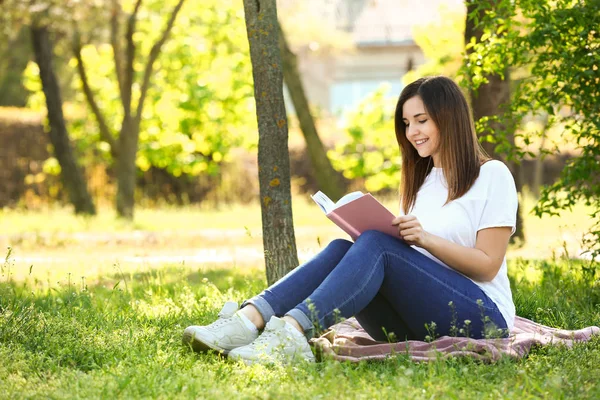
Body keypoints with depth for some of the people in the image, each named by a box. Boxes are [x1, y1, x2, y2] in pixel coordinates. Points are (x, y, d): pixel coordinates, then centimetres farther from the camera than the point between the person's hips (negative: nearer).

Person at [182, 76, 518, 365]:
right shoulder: (421, 180, 22)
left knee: (375, 246, -29)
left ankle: (293, 332, -49)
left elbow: (488, 265, -6)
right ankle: (250, 319, -42)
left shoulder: (493, 176, 1)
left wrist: (426, 238, -19)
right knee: (342, 248, -20)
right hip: (416, 323, 6)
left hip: (482, 318, -6)